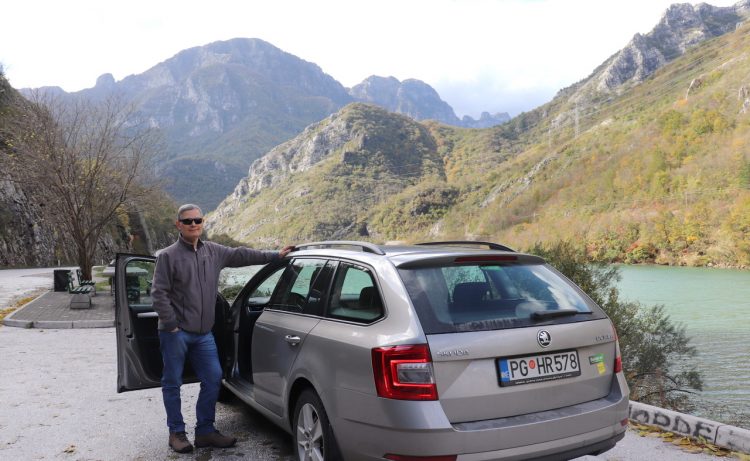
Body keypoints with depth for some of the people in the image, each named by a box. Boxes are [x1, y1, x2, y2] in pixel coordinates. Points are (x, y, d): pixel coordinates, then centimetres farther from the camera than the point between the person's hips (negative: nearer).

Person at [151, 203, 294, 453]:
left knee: (213, 379, 5)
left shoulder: (214, 252, 8)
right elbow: (159, 293, -9)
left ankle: (205, 431, 17)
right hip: (176, 333, -5)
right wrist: (172, 325, -13)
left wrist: (275, 255, 13)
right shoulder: (168, 256, -7)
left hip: (203, 333, 5)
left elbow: (241, 255, 15)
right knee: (172, 383, 4)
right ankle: (176, 432, 18)